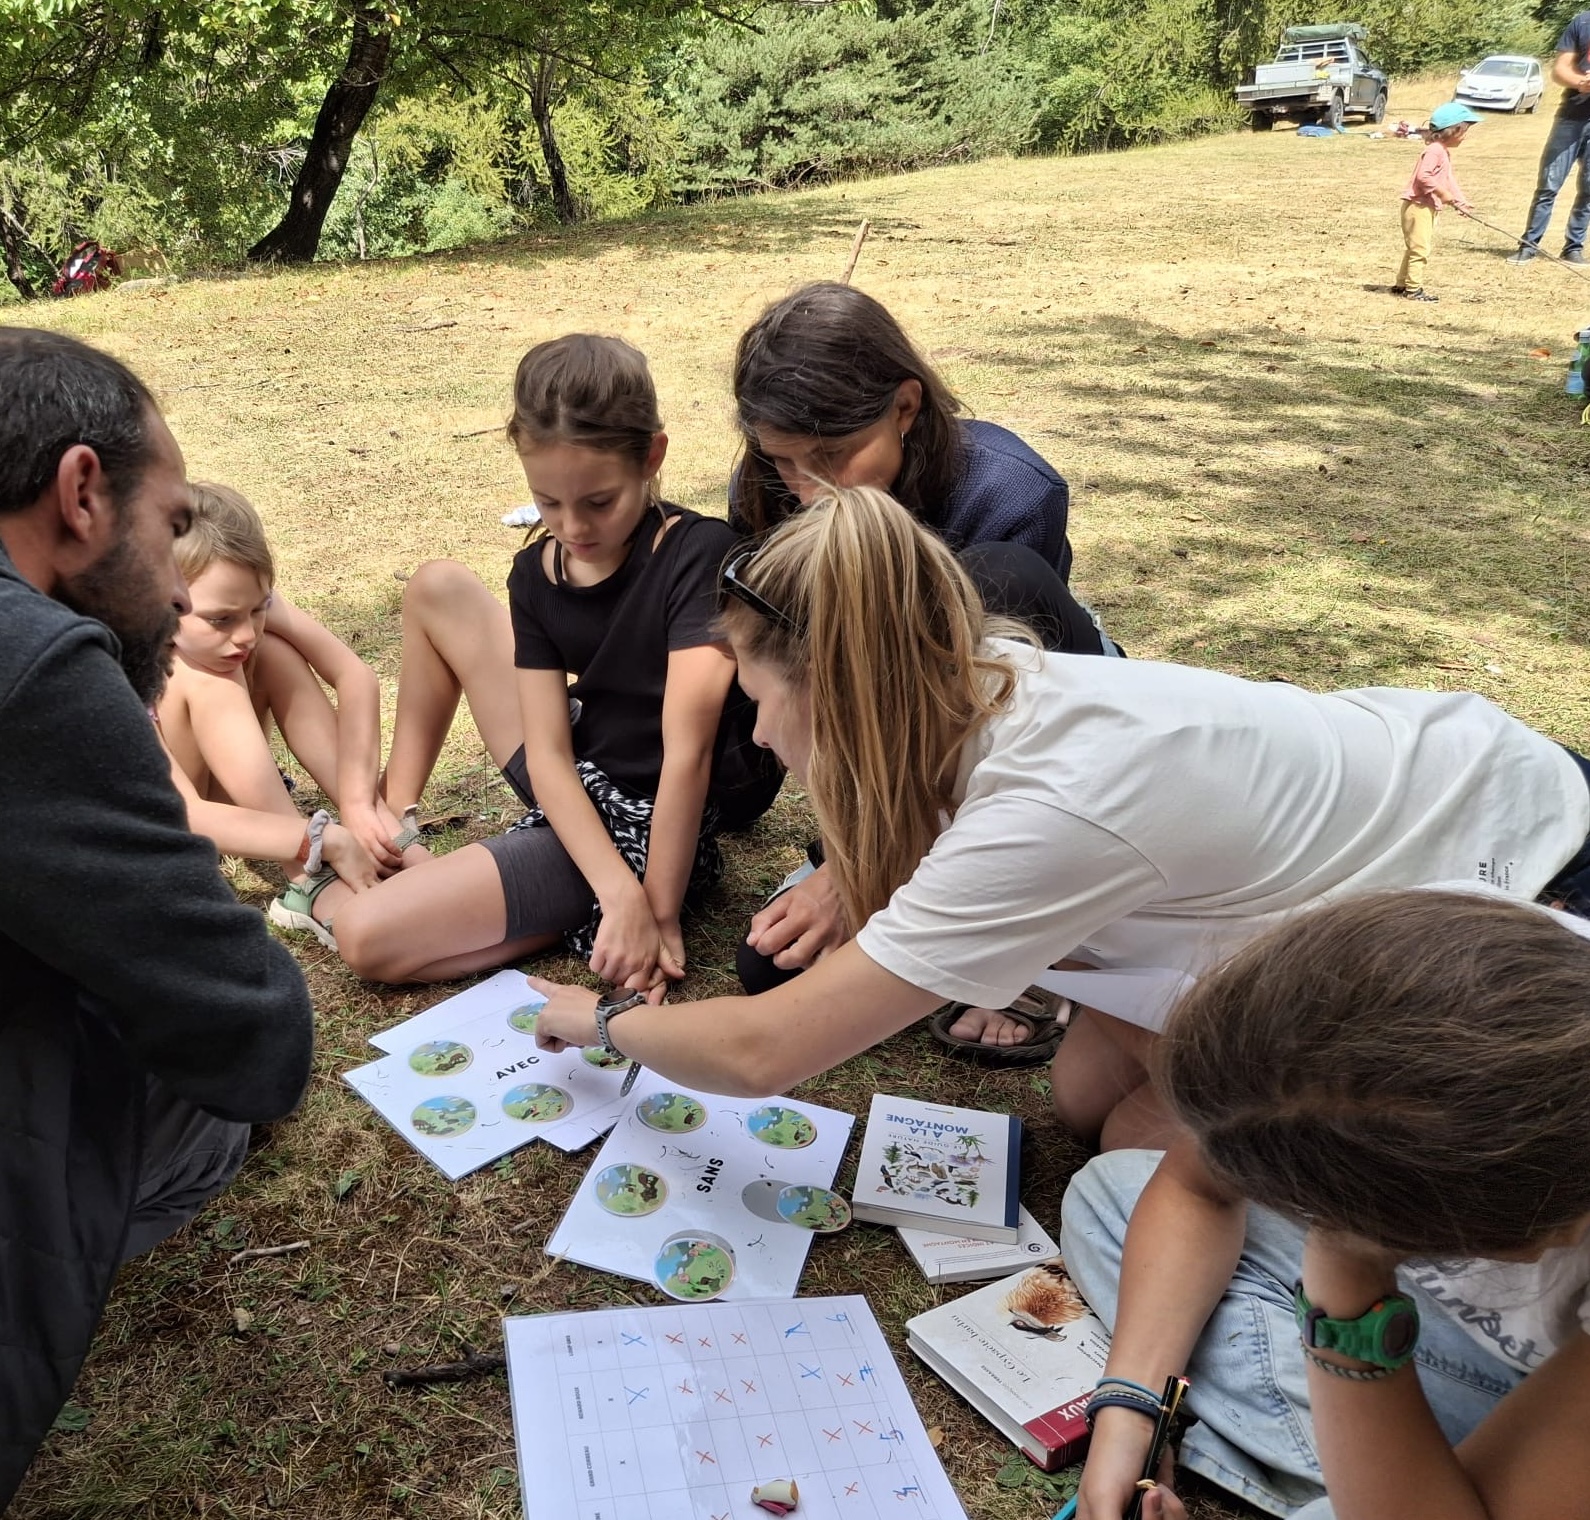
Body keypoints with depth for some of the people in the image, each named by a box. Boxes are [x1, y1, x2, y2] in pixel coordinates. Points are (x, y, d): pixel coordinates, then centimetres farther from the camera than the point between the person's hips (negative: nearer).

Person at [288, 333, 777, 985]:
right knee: (439, 591, 10)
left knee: (367, 937, -21)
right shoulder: (537, 573, -3)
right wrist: (620, 892, -24)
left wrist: (657, 910, -24)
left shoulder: (698, 555, -22)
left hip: (644, 827, -7)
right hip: (574, 792, 7)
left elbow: (688, 750, -25)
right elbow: (548, 753, -10)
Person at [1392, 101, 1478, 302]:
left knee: (1414, 247, 16)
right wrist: (1442, 192, -24)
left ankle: (1402, 284, 25)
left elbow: (1449, 179, 17)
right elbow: (1423, 176, -27)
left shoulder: (1445, 152, 16)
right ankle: (1413, 288, -4)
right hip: (1418, 206, -11)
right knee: (1419, 248, -8)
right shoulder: (1434, 151, -17)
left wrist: (1460, 201, 8)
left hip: (1430, 208, 11)